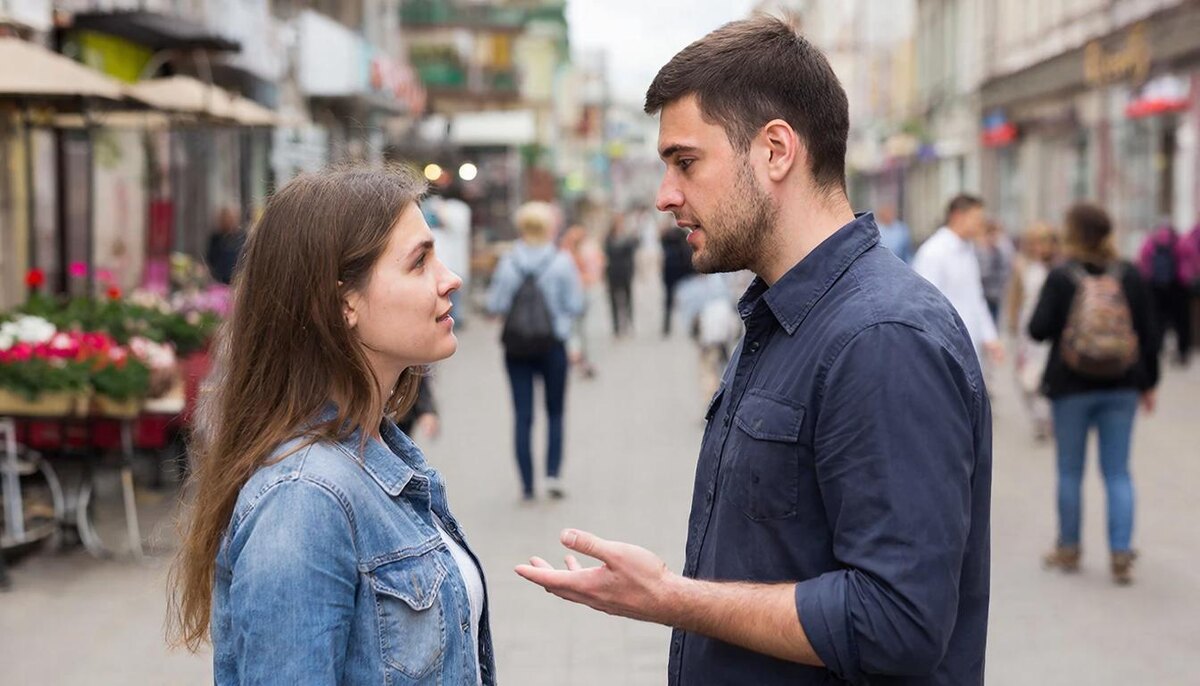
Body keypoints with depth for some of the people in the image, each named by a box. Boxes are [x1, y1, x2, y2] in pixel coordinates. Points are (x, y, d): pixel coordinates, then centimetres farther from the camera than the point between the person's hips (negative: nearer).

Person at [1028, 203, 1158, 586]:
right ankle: (1121, 555, 1)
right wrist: (1148, 383, 12)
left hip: (1071, 387, -2)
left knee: (1070, 471, 11)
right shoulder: (1130, 276, -2)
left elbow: (1039, 330, -13)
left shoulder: (1060, 277, -11)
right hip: (1121, 388, 2)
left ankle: (1069, 550, 22)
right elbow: (1147, 333, 2)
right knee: (1118, 472, 7)